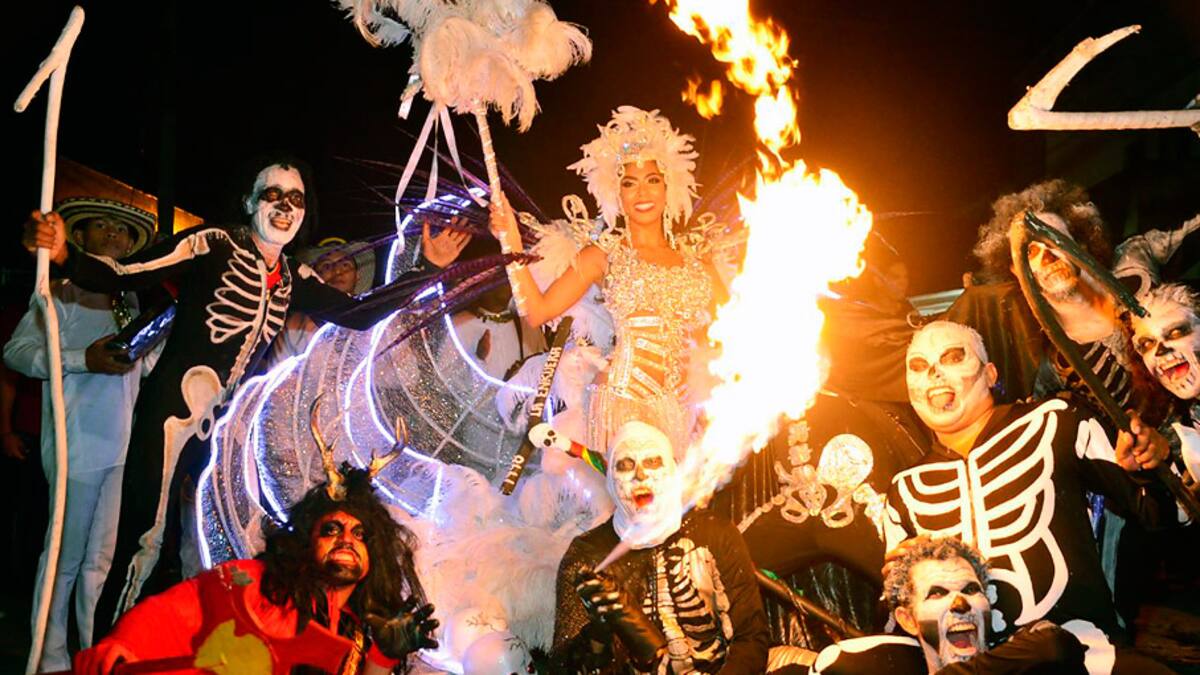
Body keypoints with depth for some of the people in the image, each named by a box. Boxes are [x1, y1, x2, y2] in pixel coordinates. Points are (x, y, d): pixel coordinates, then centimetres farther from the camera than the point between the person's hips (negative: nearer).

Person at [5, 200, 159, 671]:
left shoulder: (130, 302, 19)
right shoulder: (61, 294, 3)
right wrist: (85, 360, -17)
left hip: (125, 445, 5)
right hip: (80, 445, -5)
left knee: (102, 558, 9)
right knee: (66, 555, -1)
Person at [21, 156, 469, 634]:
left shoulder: (293, 279, 11)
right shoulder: (214, 245, -7)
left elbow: (357, 313, 7)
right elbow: (124, 275, -12)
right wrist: (63, 256, -31)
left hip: (229, 421, 7)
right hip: (174, 406, -7)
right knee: (147, 540, -7)